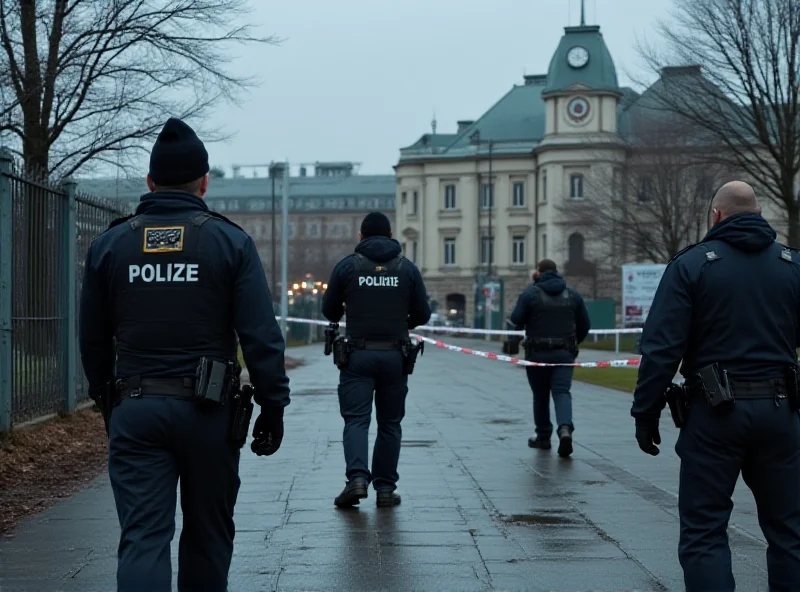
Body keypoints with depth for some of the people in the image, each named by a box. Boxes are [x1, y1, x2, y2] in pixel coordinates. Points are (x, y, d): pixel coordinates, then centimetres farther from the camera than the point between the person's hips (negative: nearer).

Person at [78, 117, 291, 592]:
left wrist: (106, 401, 23)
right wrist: (274, 407, -1)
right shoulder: (231, 242, -3)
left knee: (142, 537, -2)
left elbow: (92, 340, 11)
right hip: (207, 411, -1)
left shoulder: (109, 245, 5)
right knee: (208, 535, 15)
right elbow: (262, 336, -8)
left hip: (134, 411, 1)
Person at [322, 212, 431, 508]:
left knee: (356, 419, -1)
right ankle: (385, 487, 11)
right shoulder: (407, 268, 3)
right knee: (390, 423, 10)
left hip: (358, 355, -1)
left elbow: (329, 310, 6)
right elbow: (422, 314, 3)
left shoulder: (347, 266, 0)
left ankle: (357, 477, -21)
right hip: (395, 357, 1)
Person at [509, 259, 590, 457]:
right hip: (564, 354, 2)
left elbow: (516, 321, -8)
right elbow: (584, 325, 11)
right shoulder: (572, 295, 8)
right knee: (562, 392, -3)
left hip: (537, 353, -2)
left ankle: (543, 437, 20)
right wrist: (573, 344, 26)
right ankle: (565, 429, -28)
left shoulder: (531, 293, -5)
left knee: (540, 396, 11)